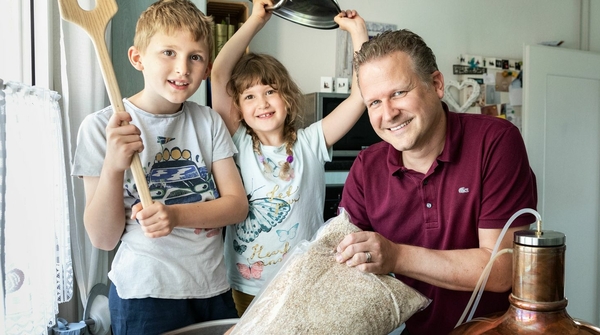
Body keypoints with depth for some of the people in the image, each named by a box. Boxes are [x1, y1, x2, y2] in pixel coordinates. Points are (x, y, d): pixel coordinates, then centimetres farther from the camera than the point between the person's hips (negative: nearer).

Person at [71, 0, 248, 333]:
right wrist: (113, 166, -27)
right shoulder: (101, 127, -10)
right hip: (145, 296, -3)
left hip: (213, 290, 4)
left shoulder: (209, 121, 2)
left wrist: (175, 215, -22)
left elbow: (237, 204, -5)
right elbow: (103, 239, -10)